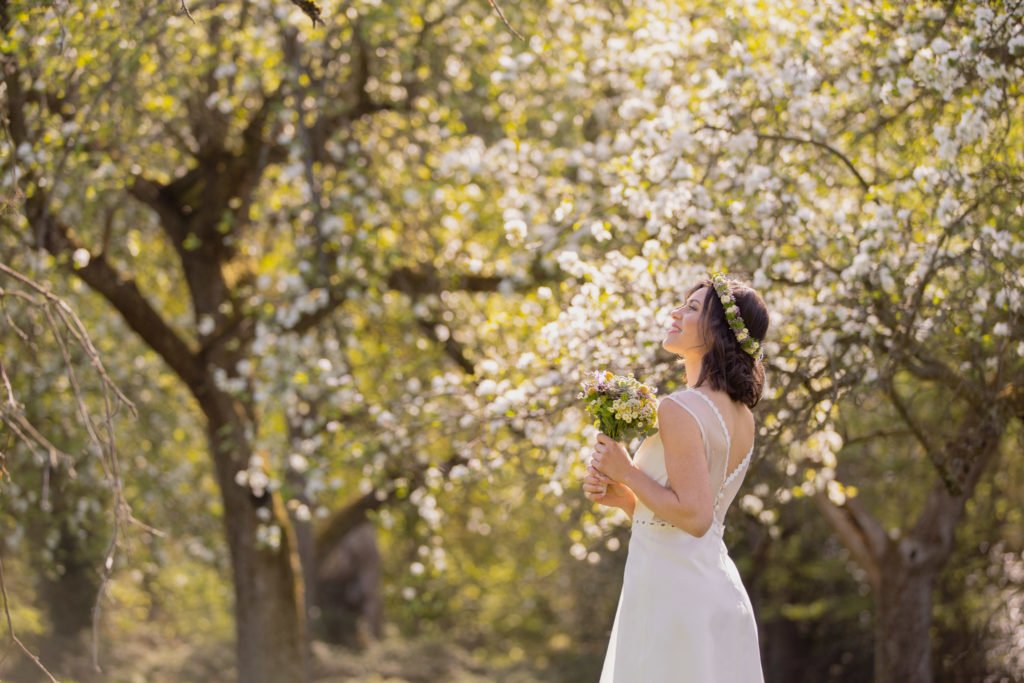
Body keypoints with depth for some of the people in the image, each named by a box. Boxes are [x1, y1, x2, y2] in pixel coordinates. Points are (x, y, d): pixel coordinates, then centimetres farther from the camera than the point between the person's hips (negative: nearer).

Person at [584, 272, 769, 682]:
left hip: (671, 594, -9)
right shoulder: (741, 416, 12)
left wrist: (627, 471, -12)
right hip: (717, 590, 9)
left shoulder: (679, 411, -15)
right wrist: (621, 496, 7)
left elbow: (694, 516, -21)